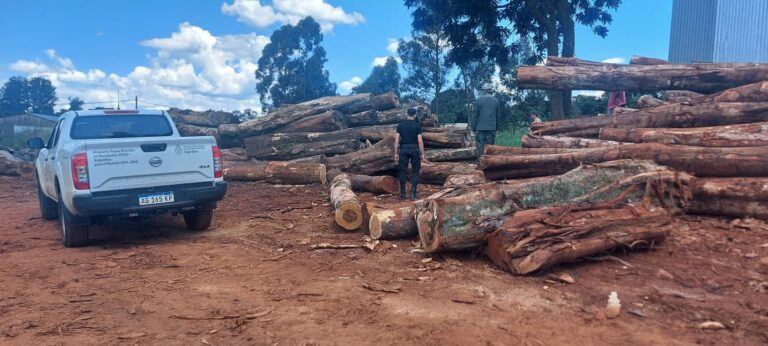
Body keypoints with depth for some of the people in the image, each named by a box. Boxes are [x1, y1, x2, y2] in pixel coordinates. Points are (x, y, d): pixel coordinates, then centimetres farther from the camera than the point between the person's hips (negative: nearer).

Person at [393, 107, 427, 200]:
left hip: (403, 149, 2)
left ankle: (402, 193, 7)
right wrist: (422, 154, -2)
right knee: (415, 171, 7)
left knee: (402, 171, 6)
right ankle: (413, 193, 2)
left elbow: (397, 140, 0)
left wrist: (396, 153, 4)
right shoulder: (417, 125, -3)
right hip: (414, 149, -2)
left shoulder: (400, 125, 3)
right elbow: (420, 141, -7)